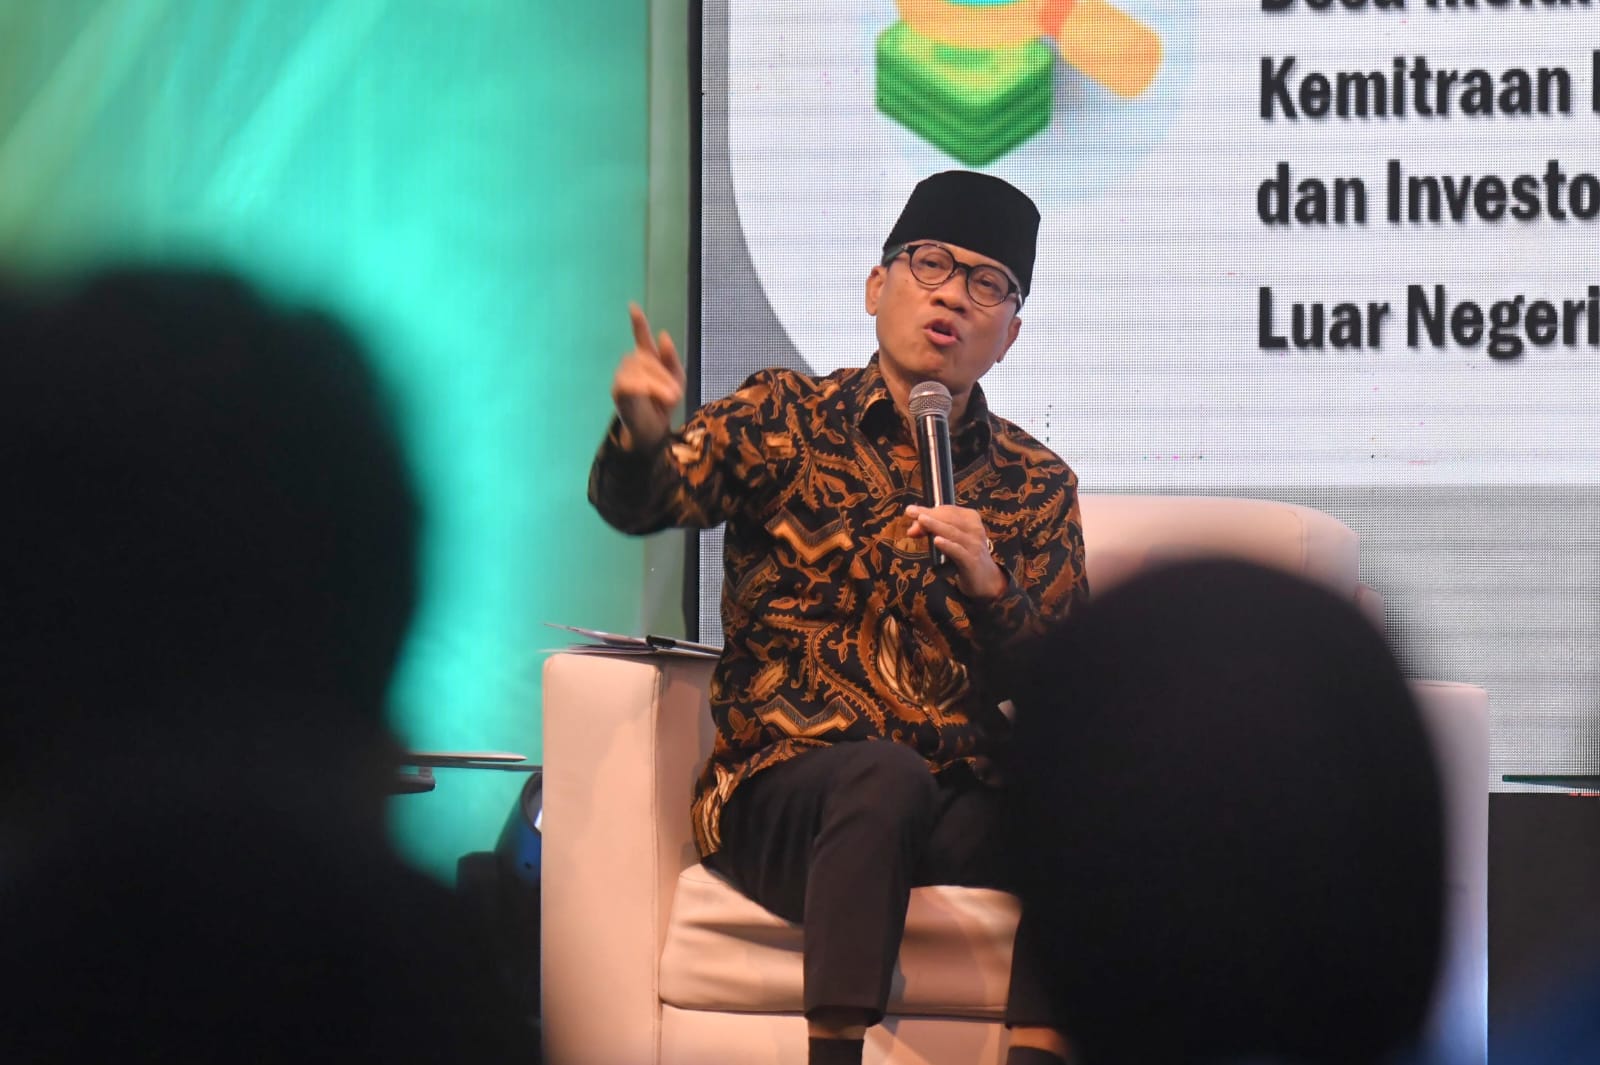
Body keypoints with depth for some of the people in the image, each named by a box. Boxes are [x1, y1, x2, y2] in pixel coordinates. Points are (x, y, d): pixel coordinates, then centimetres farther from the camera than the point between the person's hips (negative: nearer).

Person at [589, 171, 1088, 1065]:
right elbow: (642, 502, -10)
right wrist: (642, 435, -34)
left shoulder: (1036, 486, 13)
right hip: (783, 788, -2)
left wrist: (990, 589, -14)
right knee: (887, 773, -35)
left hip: (958, 808, 2)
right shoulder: (785, 419, 7)